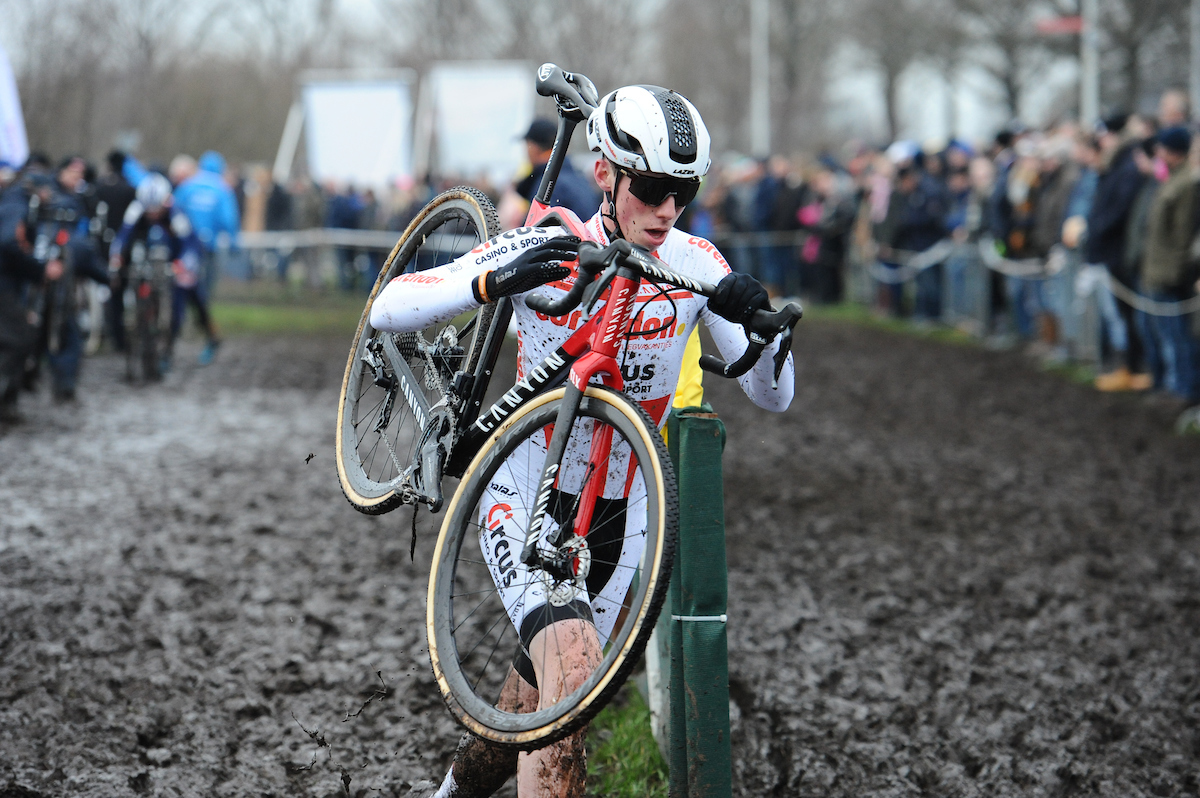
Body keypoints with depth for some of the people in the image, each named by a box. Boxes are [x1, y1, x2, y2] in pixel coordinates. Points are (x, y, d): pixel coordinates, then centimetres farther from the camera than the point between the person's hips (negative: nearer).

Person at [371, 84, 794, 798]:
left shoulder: (696, 265, -8)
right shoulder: (546, 250, -16)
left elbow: (773, 396, -9)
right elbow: (387, 310, -22)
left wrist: (758, 323, -31)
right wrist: (496, 280, -38)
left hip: (618, 507, 4)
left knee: (539, 706, 15)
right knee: (573, 659, -30)